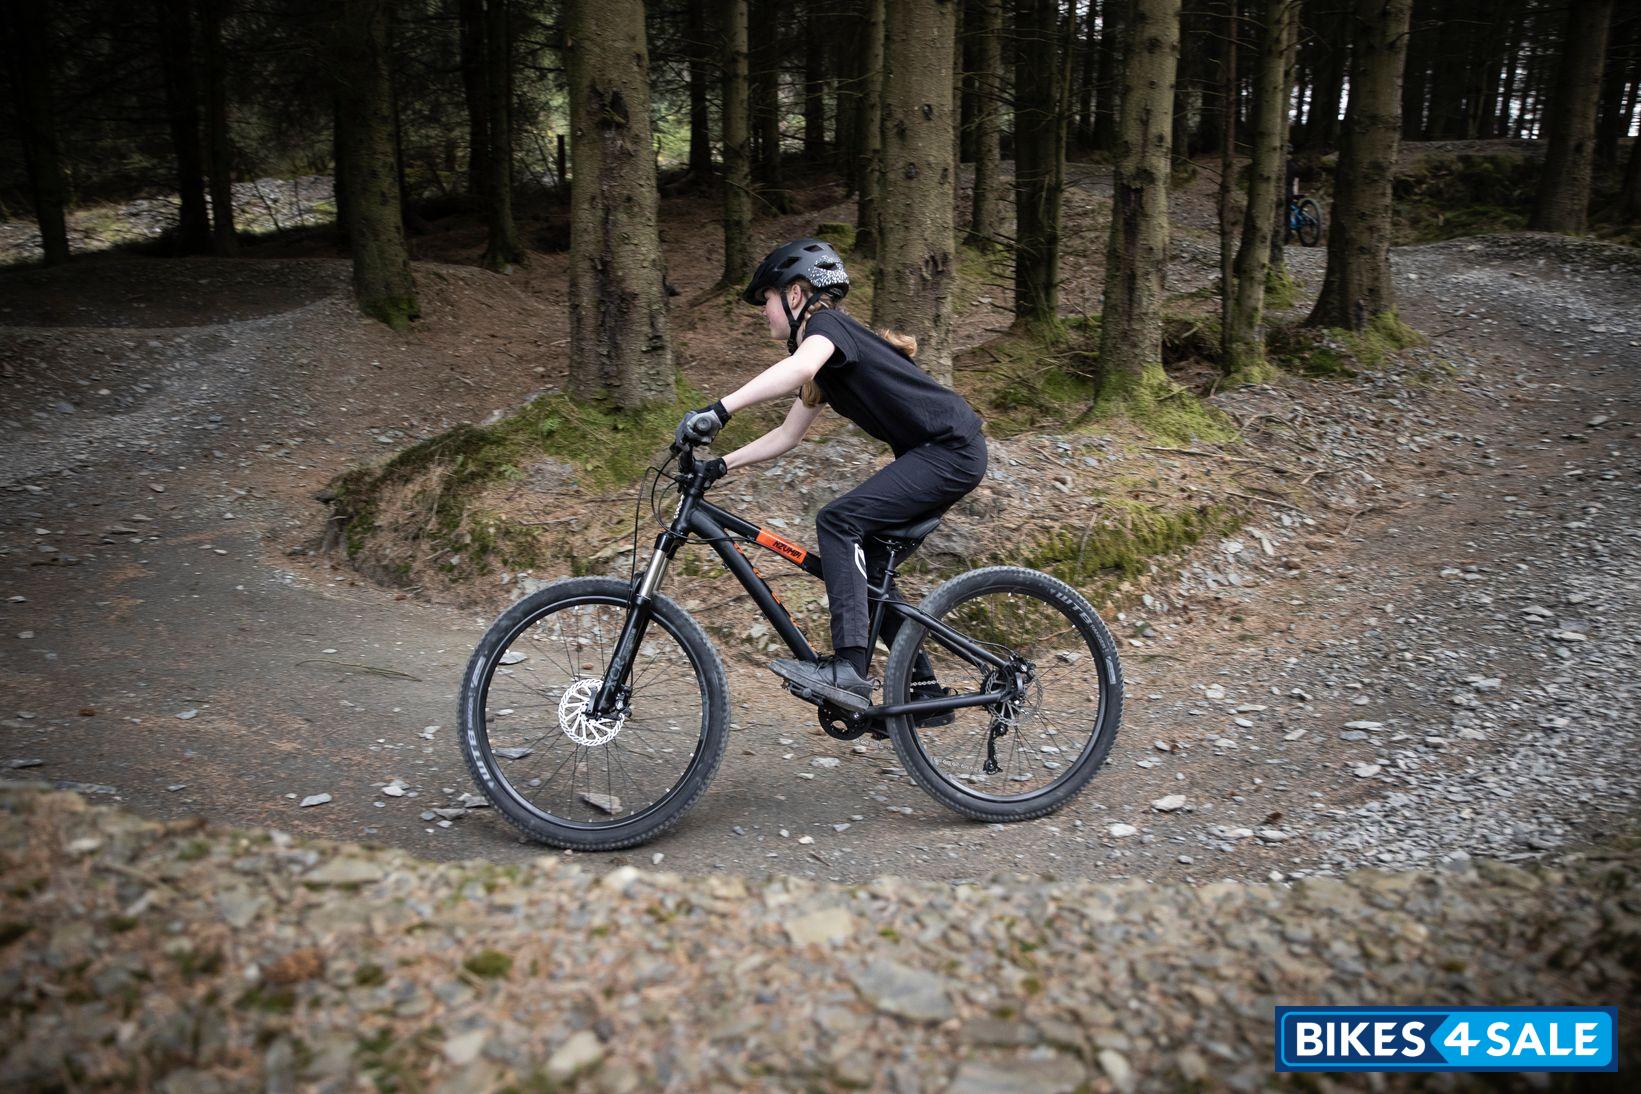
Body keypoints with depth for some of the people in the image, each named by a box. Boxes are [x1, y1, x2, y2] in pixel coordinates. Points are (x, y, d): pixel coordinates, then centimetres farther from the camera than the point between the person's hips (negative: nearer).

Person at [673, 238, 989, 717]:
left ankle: (849, 668, -27)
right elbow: (788, 434, 23)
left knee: (837, 520, -21)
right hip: (932, 456, 10)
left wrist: (719, 409, -41)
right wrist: (721, 465, 15)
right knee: (866, 567, 9)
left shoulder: (828, 323, -10)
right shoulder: (824, 362, 19)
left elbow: (799, 367, -35)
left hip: (951, 449, -10)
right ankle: (925, 691, 17)